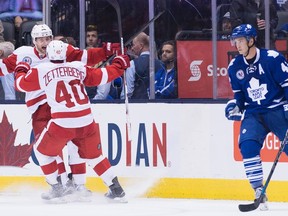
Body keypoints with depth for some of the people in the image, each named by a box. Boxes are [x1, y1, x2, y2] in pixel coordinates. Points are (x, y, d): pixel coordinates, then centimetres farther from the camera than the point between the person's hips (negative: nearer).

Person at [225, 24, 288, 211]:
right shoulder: (234, 67, 5)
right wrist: (236, 105, -4)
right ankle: (259, 192, -13)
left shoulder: (273, 58, -11)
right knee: (247, 145, -19)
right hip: (253, 114, 4)